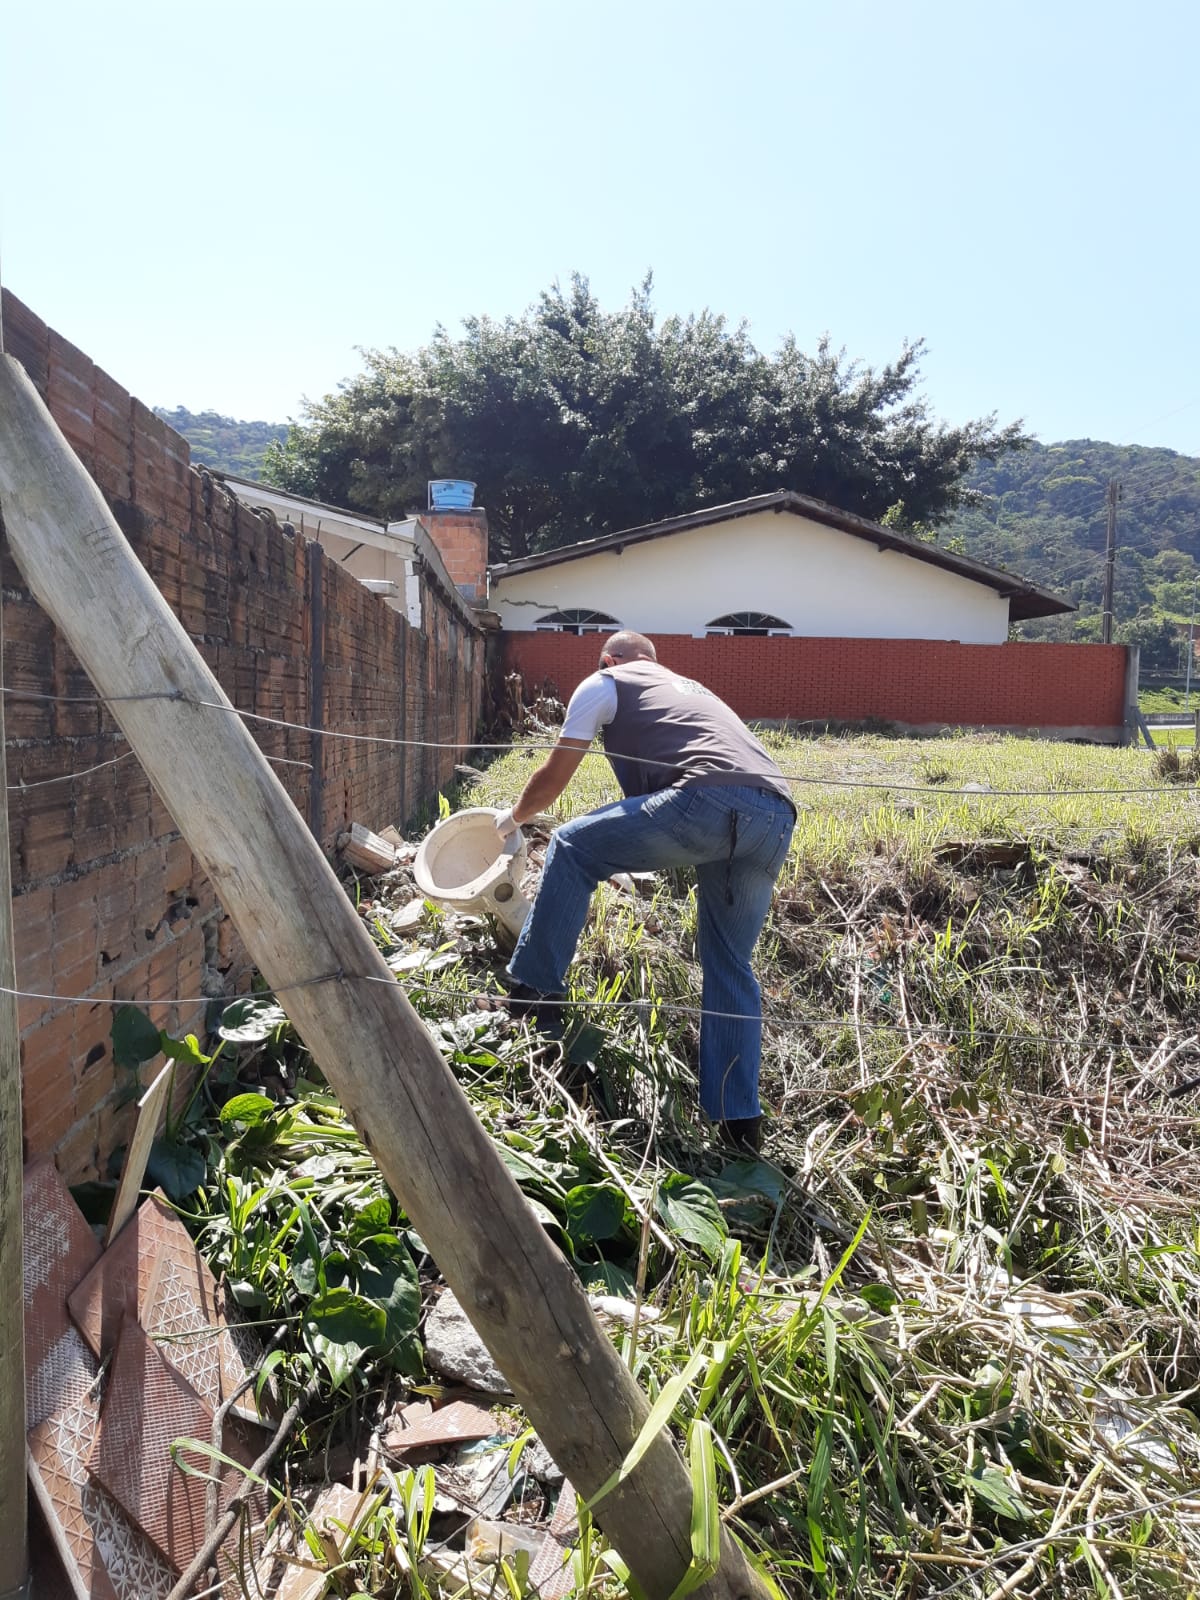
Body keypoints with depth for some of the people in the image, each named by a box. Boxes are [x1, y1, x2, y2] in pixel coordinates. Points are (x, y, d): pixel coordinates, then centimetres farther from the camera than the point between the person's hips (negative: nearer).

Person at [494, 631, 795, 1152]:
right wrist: (616, 858, 57)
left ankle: (534, 989, 10)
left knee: (572, 847, 9)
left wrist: (514, 817, 43)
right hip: (777, 817, 7)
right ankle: (740, 1119, 15)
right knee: (729, 966, 15)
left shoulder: (604, 683, 20)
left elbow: (552, 780, 22)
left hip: (711, 800, -7)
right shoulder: (691, 688, 40)